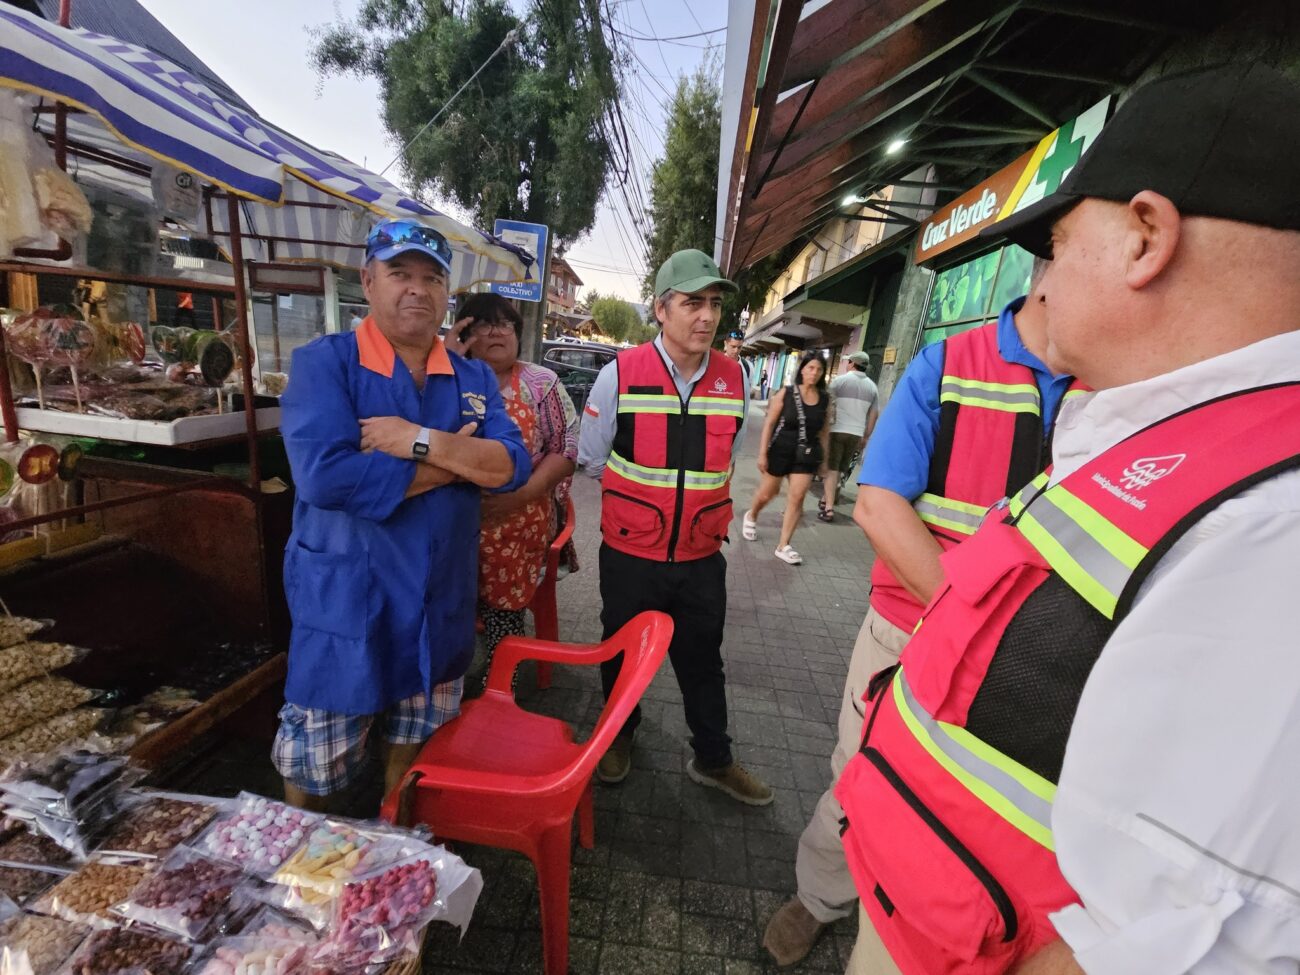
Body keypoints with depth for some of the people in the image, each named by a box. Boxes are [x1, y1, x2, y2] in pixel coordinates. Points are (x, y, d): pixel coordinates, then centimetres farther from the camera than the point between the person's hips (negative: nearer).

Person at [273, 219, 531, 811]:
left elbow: (512, 466, -9)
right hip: (343, 604, -3)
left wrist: (420, 440, -23)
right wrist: (456, 461, -16)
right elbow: (324, 475, -25)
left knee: (415, 747, 24)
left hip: (442, 604, 4)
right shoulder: (323, 362, -9)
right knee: (313, 764, 16)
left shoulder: (474, 379, 4)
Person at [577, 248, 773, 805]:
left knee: (703, 661, 18)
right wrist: (640, 501, 7)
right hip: (630, 556, -2)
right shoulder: (621, 374, -12)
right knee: (622, 655, 20)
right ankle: (619, 734, 48)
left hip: (702, 557, 2)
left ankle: (713, 760, 41)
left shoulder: (734, 380, -3)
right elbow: (593, 459, 0)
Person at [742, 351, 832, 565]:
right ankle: (751, 516, 45)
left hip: (806, 454, 2)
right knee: (767, 493, 12)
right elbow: (769, 424, -8)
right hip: (780, 450, -2)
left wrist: (824, 459, 8)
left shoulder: (826, 400, 0)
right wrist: (762, 453, -11)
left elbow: (825, 431, 6)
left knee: (797, 497, -5)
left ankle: (783, 546, 4)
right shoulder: (785, 393, -8)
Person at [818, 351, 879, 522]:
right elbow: (874, 414, 13)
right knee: (839, 469, 16)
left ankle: (828, 509, -9)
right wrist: (865, 436, 19)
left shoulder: (840, 380, -3)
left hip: (837, 430, -4)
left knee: (831, 469, -3)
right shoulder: (872, 387, 11)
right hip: (856, 434, 4)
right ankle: (825, 500, 29)